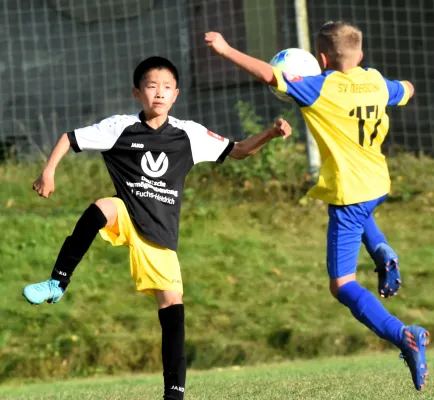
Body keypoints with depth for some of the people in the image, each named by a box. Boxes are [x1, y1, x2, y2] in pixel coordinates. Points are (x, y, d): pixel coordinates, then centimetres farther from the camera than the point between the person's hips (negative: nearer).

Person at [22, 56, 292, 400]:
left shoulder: (189, 134, 2)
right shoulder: (120, 128, -4)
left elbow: (236, 151, 8)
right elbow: (69, 139, 3)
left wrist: (270, 135, -8)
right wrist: (49, 172, -10)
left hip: (161, 232, 2)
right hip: (126, 217, -2)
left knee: (172, 304, -6)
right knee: (102, 208, -37)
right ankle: (58, 284, -26)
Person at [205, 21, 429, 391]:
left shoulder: (322, 89, -15)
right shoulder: (378, 83, 4)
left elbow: (269, 75, -22)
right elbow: (406, 91, 26)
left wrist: (226, 50, -12)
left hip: (347, 192, -7)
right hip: (378, 185, 7)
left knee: (343, 285, -3)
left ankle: (403, 335, -23)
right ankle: (382, 253, 13)